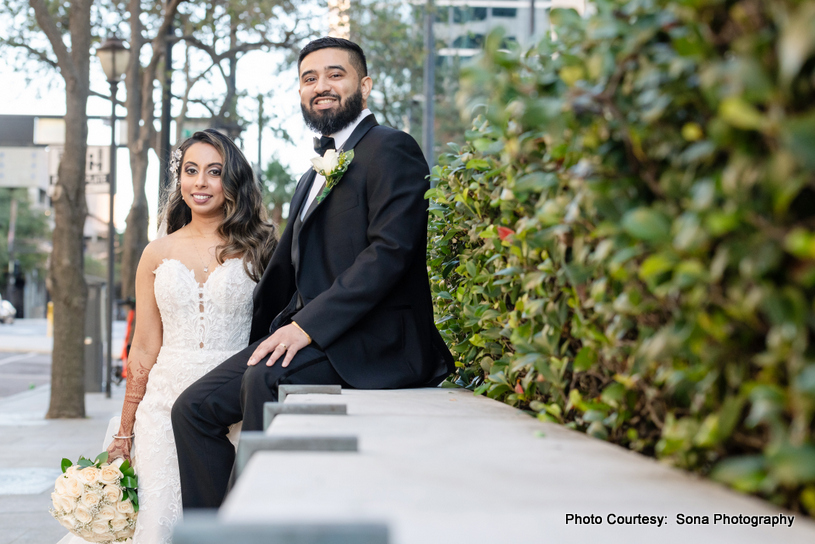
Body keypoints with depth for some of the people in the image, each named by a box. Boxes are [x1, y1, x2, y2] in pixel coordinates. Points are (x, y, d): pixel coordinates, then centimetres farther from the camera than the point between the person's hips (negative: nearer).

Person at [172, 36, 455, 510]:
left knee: (265, 379, -33)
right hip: (306, 334, 9)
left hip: (376, 339, -9)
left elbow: (391, 249, -18)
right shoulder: (313, 179, 25)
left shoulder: (391, 149, -4)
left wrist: (309, 325, -22)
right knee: (195, 408, -3)